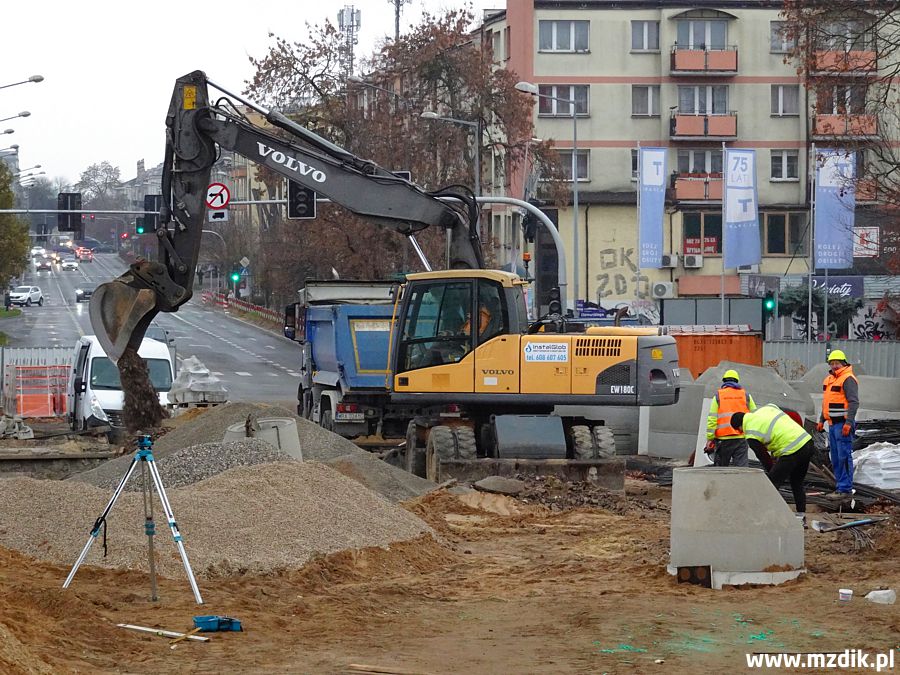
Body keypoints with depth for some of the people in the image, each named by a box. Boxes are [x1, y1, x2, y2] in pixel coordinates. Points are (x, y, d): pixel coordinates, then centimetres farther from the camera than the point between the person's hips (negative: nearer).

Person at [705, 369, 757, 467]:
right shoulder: (746, 395, 10)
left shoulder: (718, 396, 5)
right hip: (741, 439, 1)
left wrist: (709, 439, 0)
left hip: (723, 439, -1)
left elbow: (712, 418, -1)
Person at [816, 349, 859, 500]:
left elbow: (854, 402, -19)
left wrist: (848, 423, -25)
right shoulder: (829, 379, 18)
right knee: (835, 457, 11)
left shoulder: (848, 379, -12)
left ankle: (845, 489, -9)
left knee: (844, 456, -9)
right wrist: (821, 420, 25)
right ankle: (840, 486, 16)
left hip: (843, 424, -10)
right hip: (832, 424, 10)